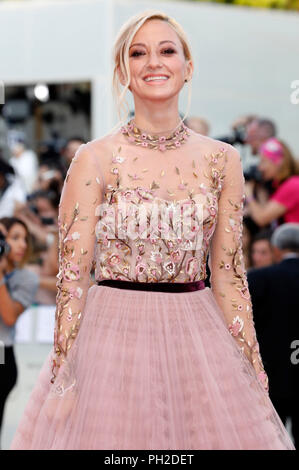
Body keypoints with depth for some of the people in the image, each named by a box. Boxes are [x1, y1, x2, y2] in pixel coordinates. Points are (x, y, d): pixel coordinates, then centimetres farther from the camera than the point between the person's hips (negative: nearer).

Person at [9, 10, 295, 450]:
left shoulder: (221, 160, 4)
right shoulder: (95, 159, -4)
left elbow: (229, 277, 6)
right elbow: (71, 274, -5)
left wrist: (255, 375, 2)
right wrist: (62, 378, -12)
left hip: (199, 339, 3)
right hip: (111, 338, -2)